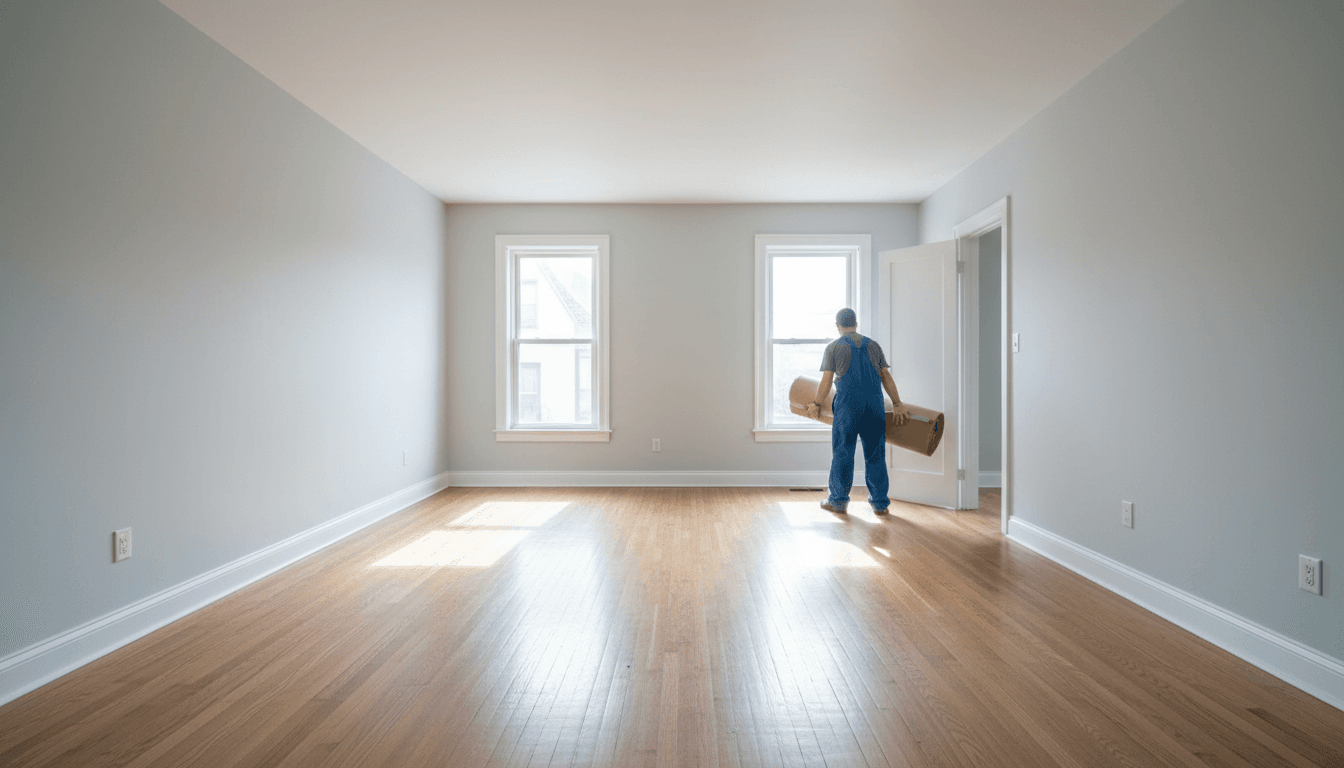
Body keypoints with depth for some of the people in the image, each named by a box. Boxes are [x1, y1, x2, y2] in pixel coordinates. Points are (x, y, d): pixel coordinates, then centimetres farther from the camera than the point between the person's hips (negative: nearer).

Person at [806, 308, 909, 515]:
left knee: (842, 453, 5)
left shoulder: (833, 347, 3)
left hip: (847, 406, -3)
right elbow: (887, 377, 8)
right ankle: (880, 503, 15)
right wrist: (897, 404, 10)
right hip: (874, 407, 3)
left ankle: (838, 501, 13)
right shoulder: (873, 345, 13)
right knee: (875, 454, 9)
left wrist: (816, 404, 11)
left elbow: (826, 382, -1)